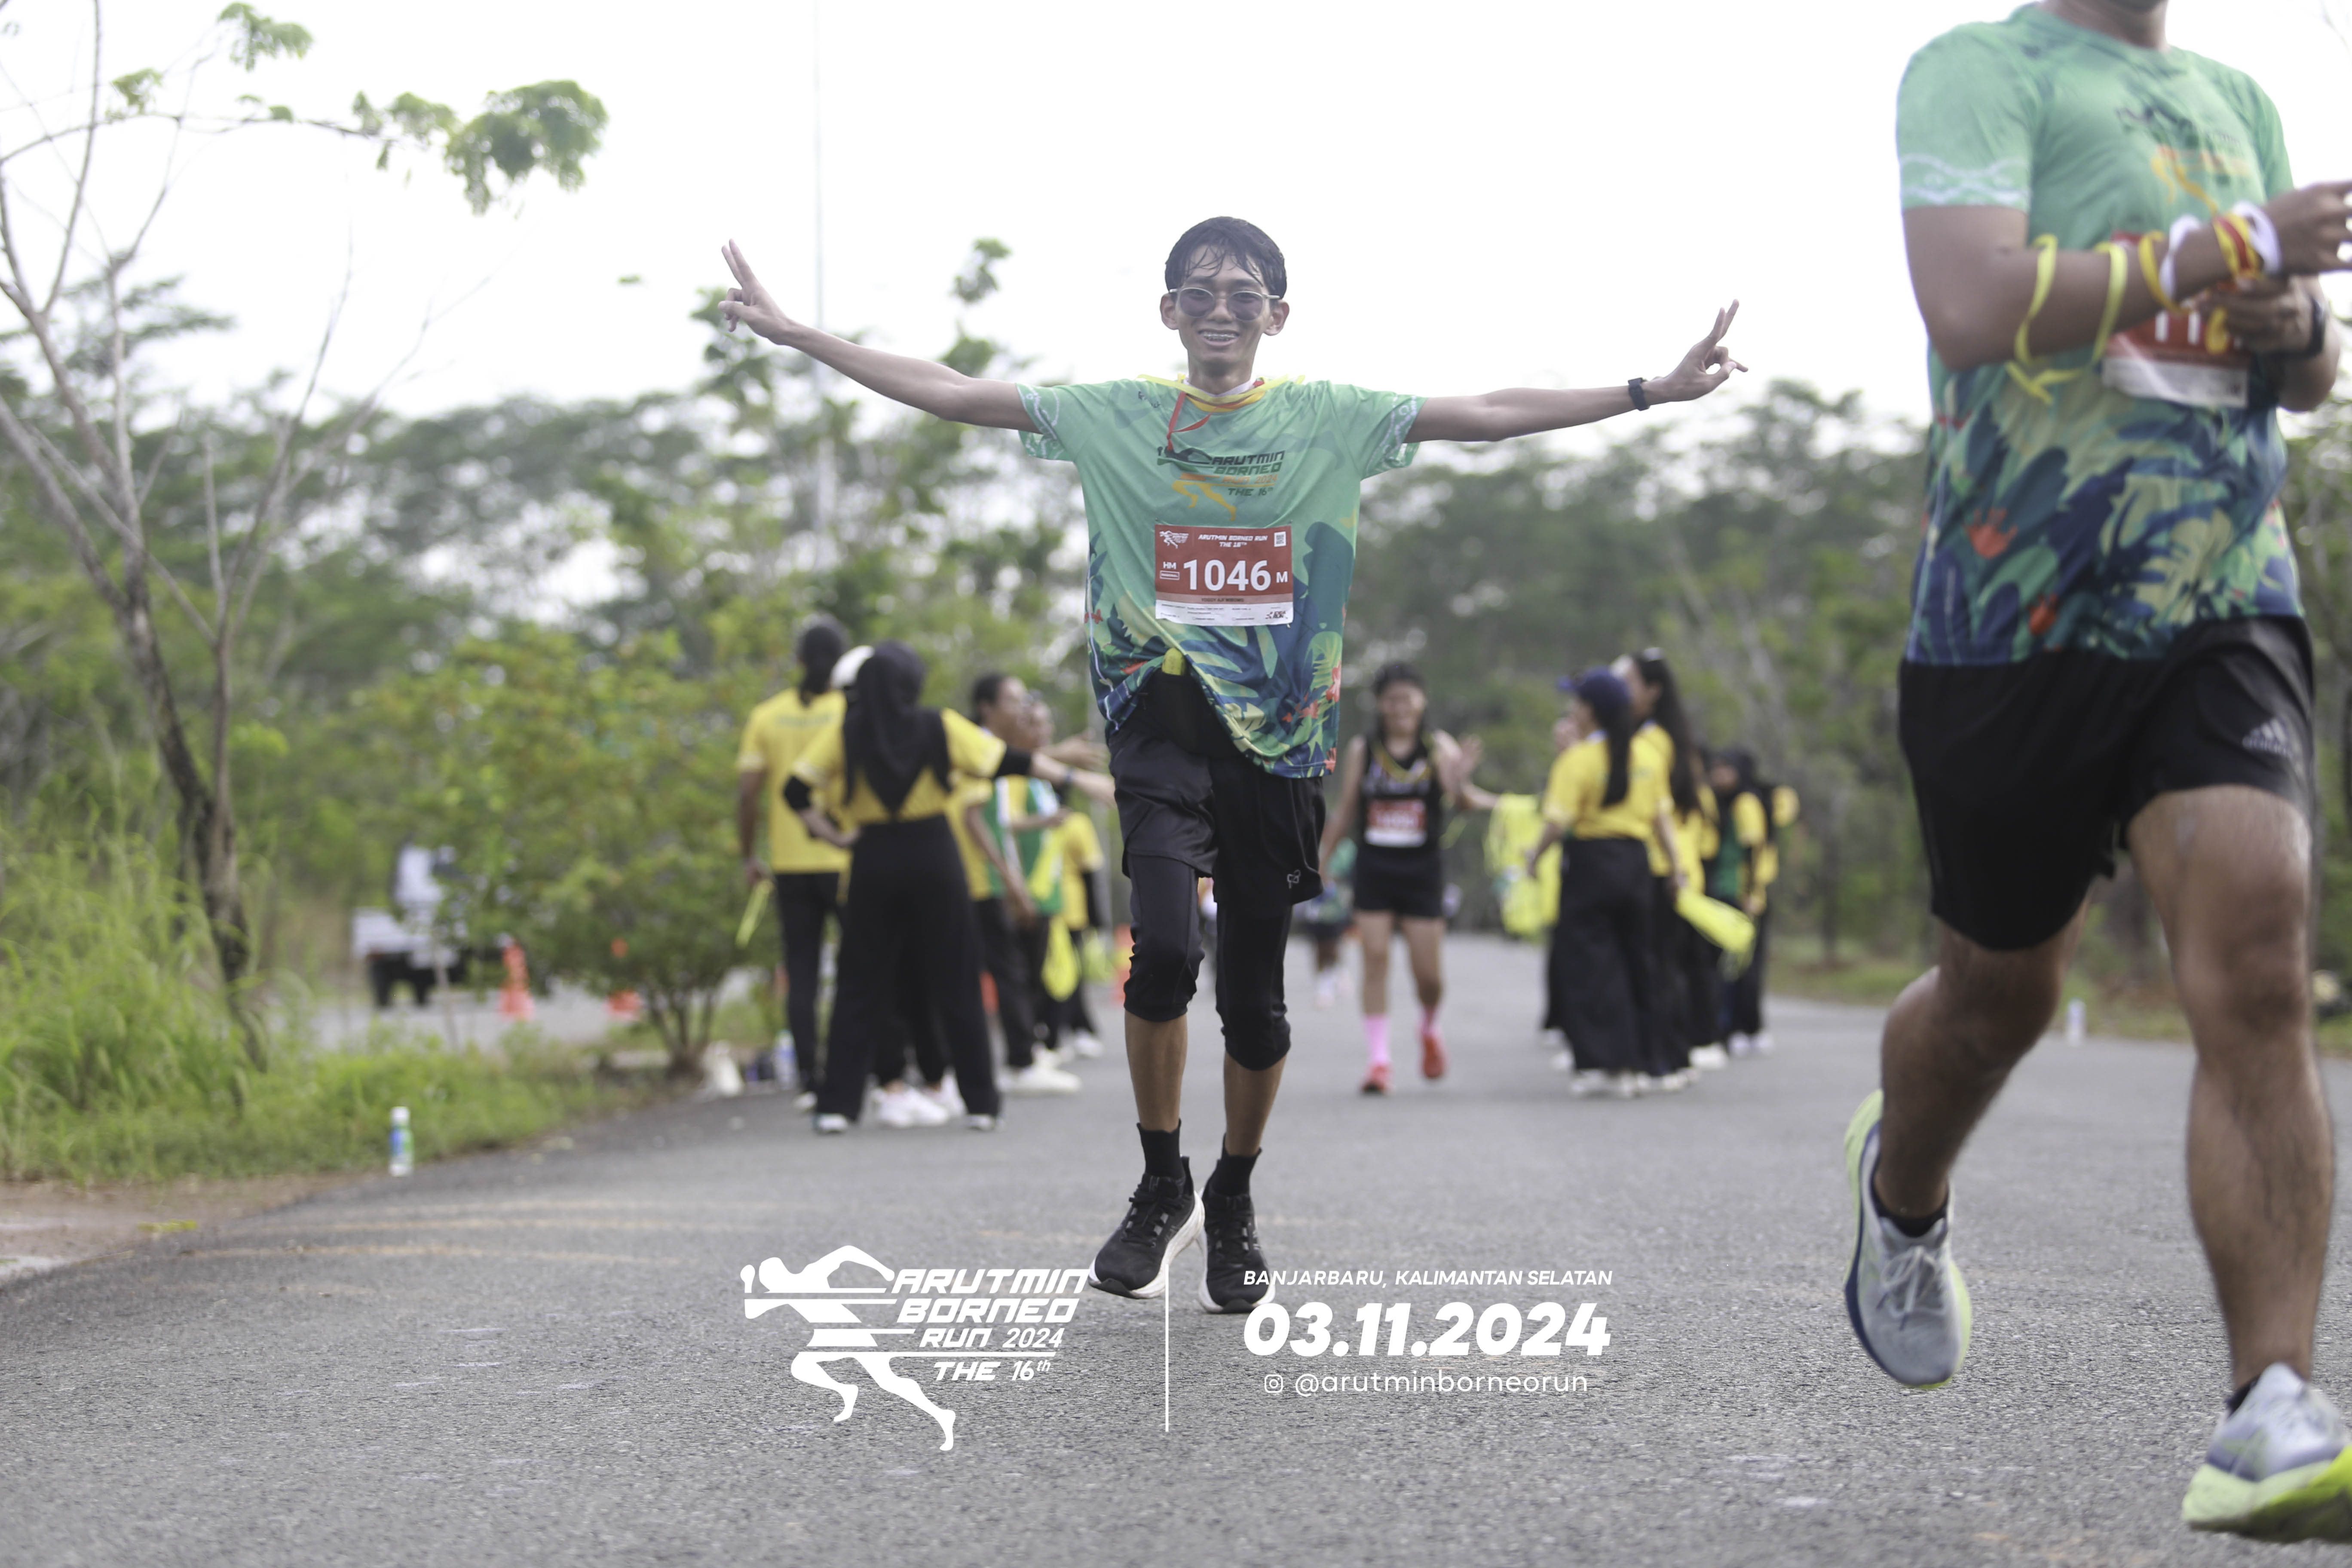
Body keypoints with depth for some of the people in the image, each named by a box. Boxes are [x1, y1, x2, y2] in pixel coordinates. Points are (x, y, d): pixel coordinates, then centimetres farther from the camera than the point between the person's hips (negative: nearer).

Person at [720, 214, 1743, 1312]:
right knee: (1164, 949, -23)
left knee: (1255, 996, 6)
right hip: (1166, 717, -1)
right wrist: (793, 334, -3)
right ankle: (1161, 1188, -1)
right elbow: (950, 394, 3)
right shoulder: (1112, 419, 5)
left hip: (1280, 734, 1)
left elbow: (1491, 416, 0)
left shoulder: (1329, 421, 5)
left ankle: (1234, 1206, 30)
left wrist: (1651, 393, -7)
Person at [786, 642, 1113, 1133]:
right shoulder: (941, 728, -4)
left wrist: (836, 835, 0)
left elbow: (797, 791, -5)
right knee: (956, 985, 6)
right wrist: (1079, 779, 2)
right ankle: (980, 1104, 8)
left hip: (874, 862, 1)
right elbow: (1009, 761, -3)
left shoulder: (845, 735, -1)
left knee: (859, 986, 6)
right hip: (934, 857, -1)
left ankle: (837, 1105, 1)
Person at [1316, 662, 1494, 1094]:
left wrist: (1459, 785, -40)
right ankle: (1378, 1059, -4)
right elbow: (1344, 814, 11)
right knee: (1375, 960, -7)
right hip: (1373, 869, 1)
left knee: (1429, 972, 1)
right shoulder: (1362, 751, 3)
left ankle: (1430, 1029, 32)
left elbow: (1464, 799, -18)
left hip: (1423, 870, -1)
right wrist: (1322, 861, 11)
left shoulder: (1439, 747, -2)